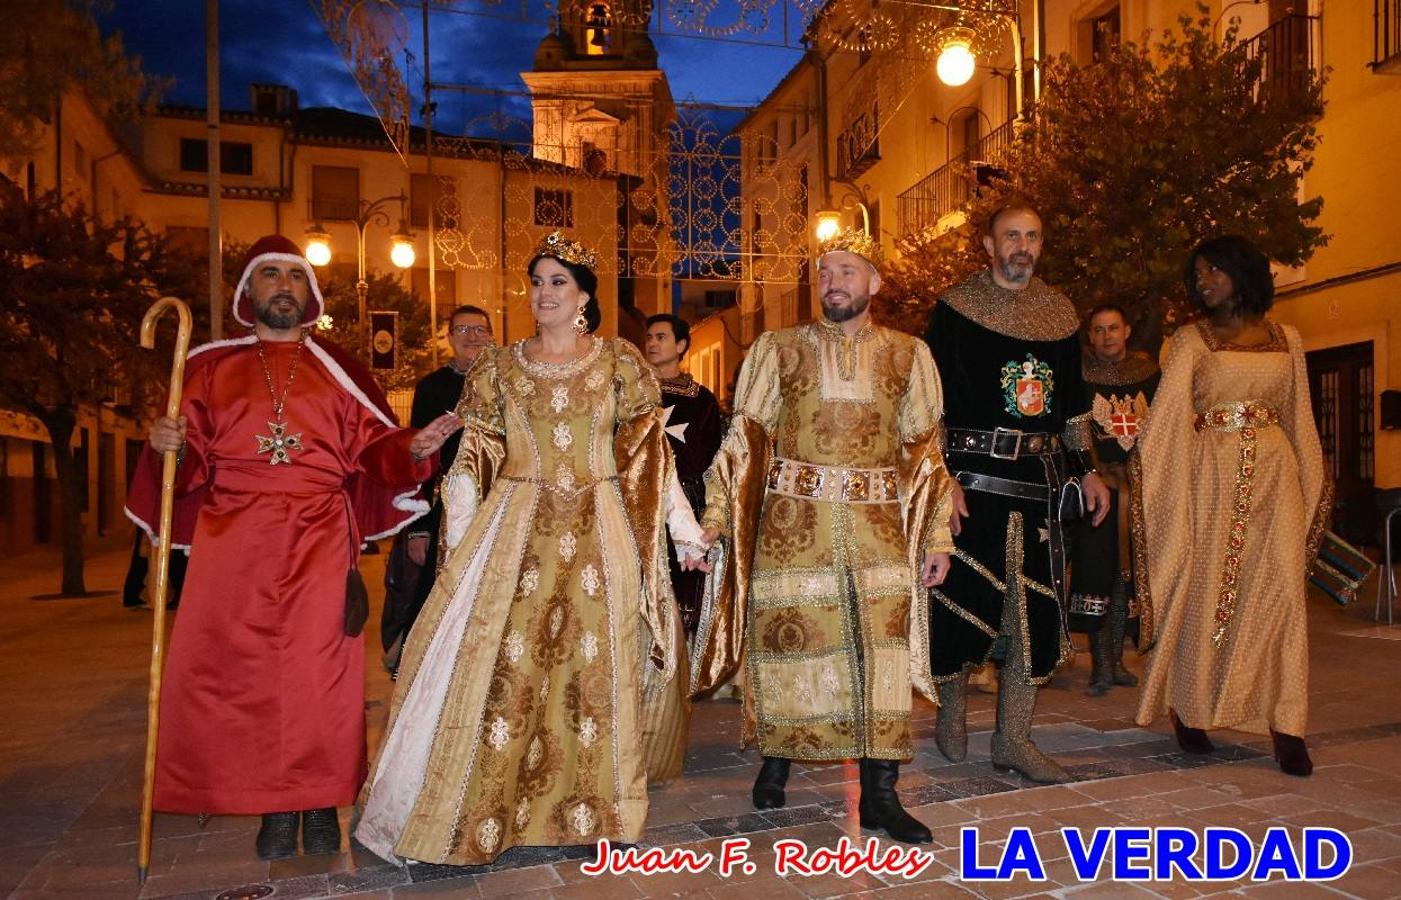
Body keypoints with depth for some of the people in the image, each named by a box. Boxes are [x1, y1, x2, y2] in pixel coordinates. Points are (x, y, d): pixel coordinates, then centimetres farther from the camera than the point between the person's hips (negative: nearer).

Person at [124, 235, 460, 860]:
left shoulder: (336, 369, 11)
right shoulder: (213, 368, 14)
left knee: (319, 667, -3)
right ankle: (275, 807, 12)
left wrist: (412, 448, -15)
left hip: (320, 539, -1)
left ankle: (321, 805, 9)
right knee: (243, 668, -1)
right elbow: (192, 464, 10)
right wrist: (168, 447, -11)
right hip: (235, 539, 1)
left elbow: (372, 448, 4)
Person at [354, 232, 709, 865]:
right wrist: (459, 543, -1)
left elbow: (649, 450, 5)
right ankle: (483, 809, 11)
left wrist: (683, 526, 1)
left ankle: (588, 807, 19)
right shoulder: (499, 367, 8)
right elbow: (473, 458, 7)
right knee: (500, 660, -2)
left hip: (598, 531, 0)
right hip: (515, 529, 1)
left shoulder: (619, 362, 5)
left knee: (593, 661, 4)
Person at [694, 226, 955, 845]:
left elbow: (925, 450, 9)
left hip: (877, 522, 1)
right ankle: (776, 759, 26)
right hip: (792, 517, 0)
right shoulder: (777, 350, 5)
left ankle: (879, 792, 7)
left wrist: (937, 537, 6)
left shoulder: (909, 355, 8)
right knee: (784, 635, 3)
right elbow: (744, 439, 3)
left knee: (883, 642, -4)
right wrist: (711, 520, -5)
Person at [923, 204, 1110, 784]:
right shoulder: (956, 310, -1)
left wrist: (1087, 469, 14)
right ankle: (951, 713, 24)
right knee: (965, 601, -2)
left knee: (1038, 610, 4)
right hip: (974, 476, -5)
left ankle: (1013, 740, 15)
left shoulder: (1059, 312, 14)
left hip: (1041, 478, 5)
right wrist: (943, 478, -14)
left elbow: (1072, 403, 21)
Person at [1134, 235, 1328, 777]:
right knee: (1204, 590, 0)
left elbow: (1298, 417, 19)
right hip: (1212, 474, -2)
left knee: (1278, 590, -3)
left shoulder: (1287, 340, 15)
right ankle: (1188, 708, 13)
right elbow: (1168, 409, -5)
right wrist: (1141, 467, -17)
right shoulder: (1192, 340, 6)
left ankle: (1286, 727, 1)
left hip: (1274, 472, 2)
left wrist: (1316, 479, 13)